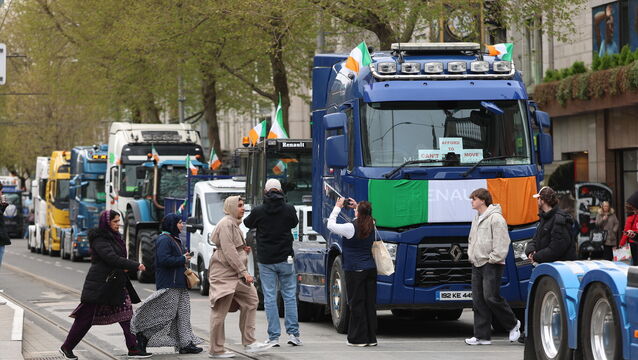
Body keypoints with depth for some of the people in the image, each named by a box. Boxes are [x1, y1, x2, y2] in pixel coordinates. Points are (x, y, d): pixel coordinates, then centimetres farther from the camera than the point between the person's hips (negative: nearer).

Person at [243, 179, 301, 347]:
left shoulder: (258, 211, -7)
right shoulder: (289, 209, -4)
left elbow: (247, 223, 12)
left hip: (265, 260, -1)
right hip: (285, 259, 1)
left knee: (270, 298, 2)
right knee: (289, 295, 9)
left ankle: (273, 337, 0)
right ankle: (293, 333, 4)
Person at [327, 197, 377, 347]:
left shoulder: (351, 228, -14)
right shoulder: (371, 227, 4)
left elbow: (330, 225, -3)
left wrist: (337, 207, 6)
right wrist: (356, 207, 23)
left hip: (355, 271, -6)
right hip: (370, 269, 6)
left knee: (356, 304, -2)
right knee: (370, 304, 8)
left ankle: (358, 338, -1)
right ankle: (371, 337, 12)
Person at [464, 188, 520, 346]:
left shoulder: (495, 218, -11)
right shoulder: (477, 219, 18)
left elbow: (502, 243, -16)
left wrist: (493, 259, -16)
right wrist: (471, 255, 15)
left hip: (491, 265, -9)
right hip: (477, 265, 9)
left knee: (491, 297, -12)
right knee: (478, 300, 4)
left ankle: (513, 324, 7)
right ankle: (482, 335, 6)